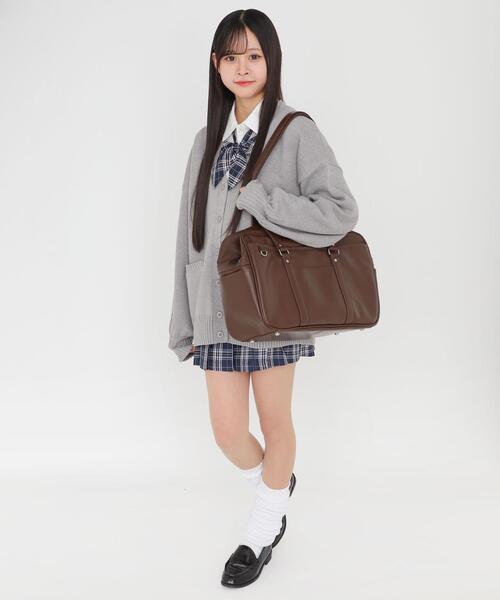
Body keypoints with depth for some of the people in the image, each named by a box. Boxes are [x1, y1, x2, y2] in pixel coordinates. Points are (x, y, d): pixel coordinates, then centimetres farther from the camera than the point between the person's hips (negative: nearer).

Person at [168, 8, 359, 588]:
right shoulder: (208, 139, 9)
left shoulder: (296, 131, -5)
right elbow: (190, 235, 10)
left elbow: (341, 211, -14)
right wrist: (184, 322, 8)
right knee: (227, 432, 5)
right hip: (218, 306, 4)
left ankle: (263, 530, 32)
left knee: (274, 422, 9)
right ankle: (276, 487, 39)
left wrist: (254, 197, -19)